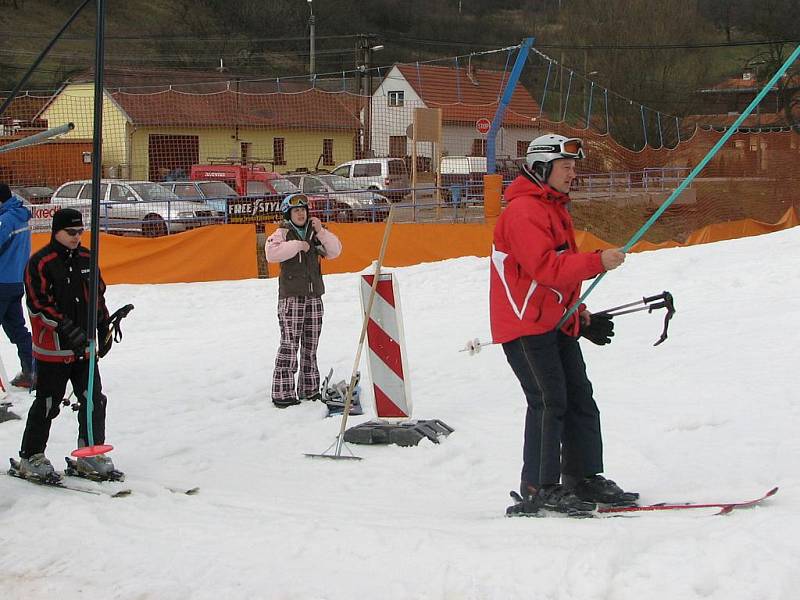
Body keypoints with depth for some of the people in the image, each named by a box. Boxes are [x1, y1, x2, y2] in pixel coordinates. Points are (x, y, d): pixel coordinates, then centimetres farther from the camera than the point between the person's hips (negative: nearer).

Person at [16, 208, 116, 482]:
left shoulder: (86, 258, 9)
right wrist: (67, 328, -23)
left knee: (94, 401, 6)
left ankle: (90, 454, 18)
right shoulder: (40, 262, -11)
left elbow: (98, 294, 20)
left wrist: (104, 327, 16)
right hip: (52, 348, -6)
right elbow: (38, 304, -16)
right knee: (47, 404, -1)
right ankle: (31, 458, 12)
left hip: (85, 347, 6)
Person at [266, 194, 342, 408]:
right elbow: (271, 253, -19)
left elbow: (335, 251, 3)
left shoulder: (315, 234, 13)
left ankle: (309, 389, 18)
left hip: (314, 295, 5)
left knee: (311, 344, 9)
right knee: (290, 343, -9)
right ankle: (283, 392, -8)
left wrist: (321, 232, -8)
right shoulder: (283, 233, -1)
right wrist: (297, 245, -18)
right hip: (291, 296, -5)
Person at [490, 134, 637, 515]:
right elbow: (544, 267, -26)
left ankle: (583, 477, 16)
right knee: (549, 402, -11)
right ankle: (539, 488, -5)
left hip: (557, 322, 10)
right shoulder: (523, 211, -14)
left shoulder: (554, 208, 20)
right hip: (526, 324, -10)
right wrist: (597, 262, -28)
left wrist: (579, 313, 19)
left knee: (579, 398, 9)